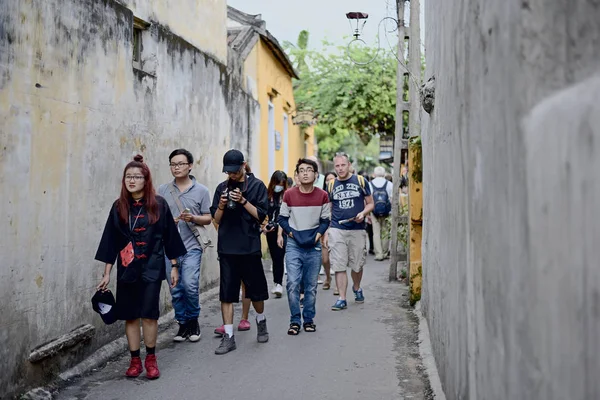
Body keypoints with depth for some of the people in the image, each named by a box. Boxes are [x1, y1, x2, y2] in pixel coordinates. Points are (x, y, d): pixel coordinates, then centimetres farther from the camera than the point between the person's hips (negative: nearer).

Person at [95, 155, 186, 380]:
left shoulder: (158, 205, -3)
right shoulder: (119, 207, 3)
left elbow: (169, 236, 2)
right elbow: (111, 241, 5)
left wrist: (174, 266, 2)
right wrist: (107, 274, 4)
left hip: (151, 268, -2)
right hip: (126, 269, 3)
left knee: (149, 314, -5)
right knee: (130, 316, 6)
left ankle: (151, 359, 11)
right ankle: (135, 360, 17)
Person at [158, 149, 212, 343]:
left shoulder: (201, 190, 3)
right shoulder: (162, 190, 7)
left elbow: (208, 218, 5)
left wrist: (193, 218, -15)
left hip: (191, 246, -2)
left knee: (190, 285, -13)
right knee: (176, 289, 5)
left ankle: (193, 320, 10)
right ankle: (183, 323, 21)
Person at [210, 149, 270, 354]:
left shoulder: (257, 186, -1)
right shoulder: (222, 188, 8)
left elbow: (261, 215, -6)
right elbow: (216, 219, 8)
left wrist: (243, 201, -18)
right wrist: (221, 206, -12)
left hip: (250, 246, -2)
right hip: (227, 247, 2)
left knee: (255, 290, 10)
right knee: (226, 293, 1)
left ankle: (261, 321, 37)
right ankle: (228, 337, 7)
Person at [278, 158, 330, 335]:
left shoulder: (322, 196, -1)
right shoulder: (289, 195, -2)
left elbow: (325, 219, 7)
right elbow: (282, 218, 6)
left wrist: (318, 234, -8)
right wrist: (290, 232, -7)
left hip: (313, 246, 1)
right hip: (294, 245, -1)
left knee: (311, 286, 7)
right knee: (293, 284, -8)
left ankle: (309, 319, 19)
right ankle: (295, 320, 3)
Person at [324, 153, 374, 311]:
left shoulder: (360, 181, 2)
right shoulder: (331, 185, 7)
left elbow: (370, 203, 7)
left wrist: (363, 213, -14)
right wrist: (326, 232, 6)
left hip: (357, 230, -1)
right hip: (336, 230, 1)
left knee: (357, 265, 9)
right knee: (339, 266, -5)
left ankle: (356, 288, 37)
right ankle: (342, 299, 0)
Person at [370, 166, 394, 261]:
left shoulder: (370, 184, -1)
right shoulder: (389, 184, -1)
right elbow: (392, 200, 0)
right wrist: (393, 212, 8)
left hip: (374, 212, 0)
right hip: (386, 213, 1)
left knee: (376, 233, 4)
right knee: (385, 232, 10)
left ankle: (378, 254, 0)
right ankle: (385, 253, 18)